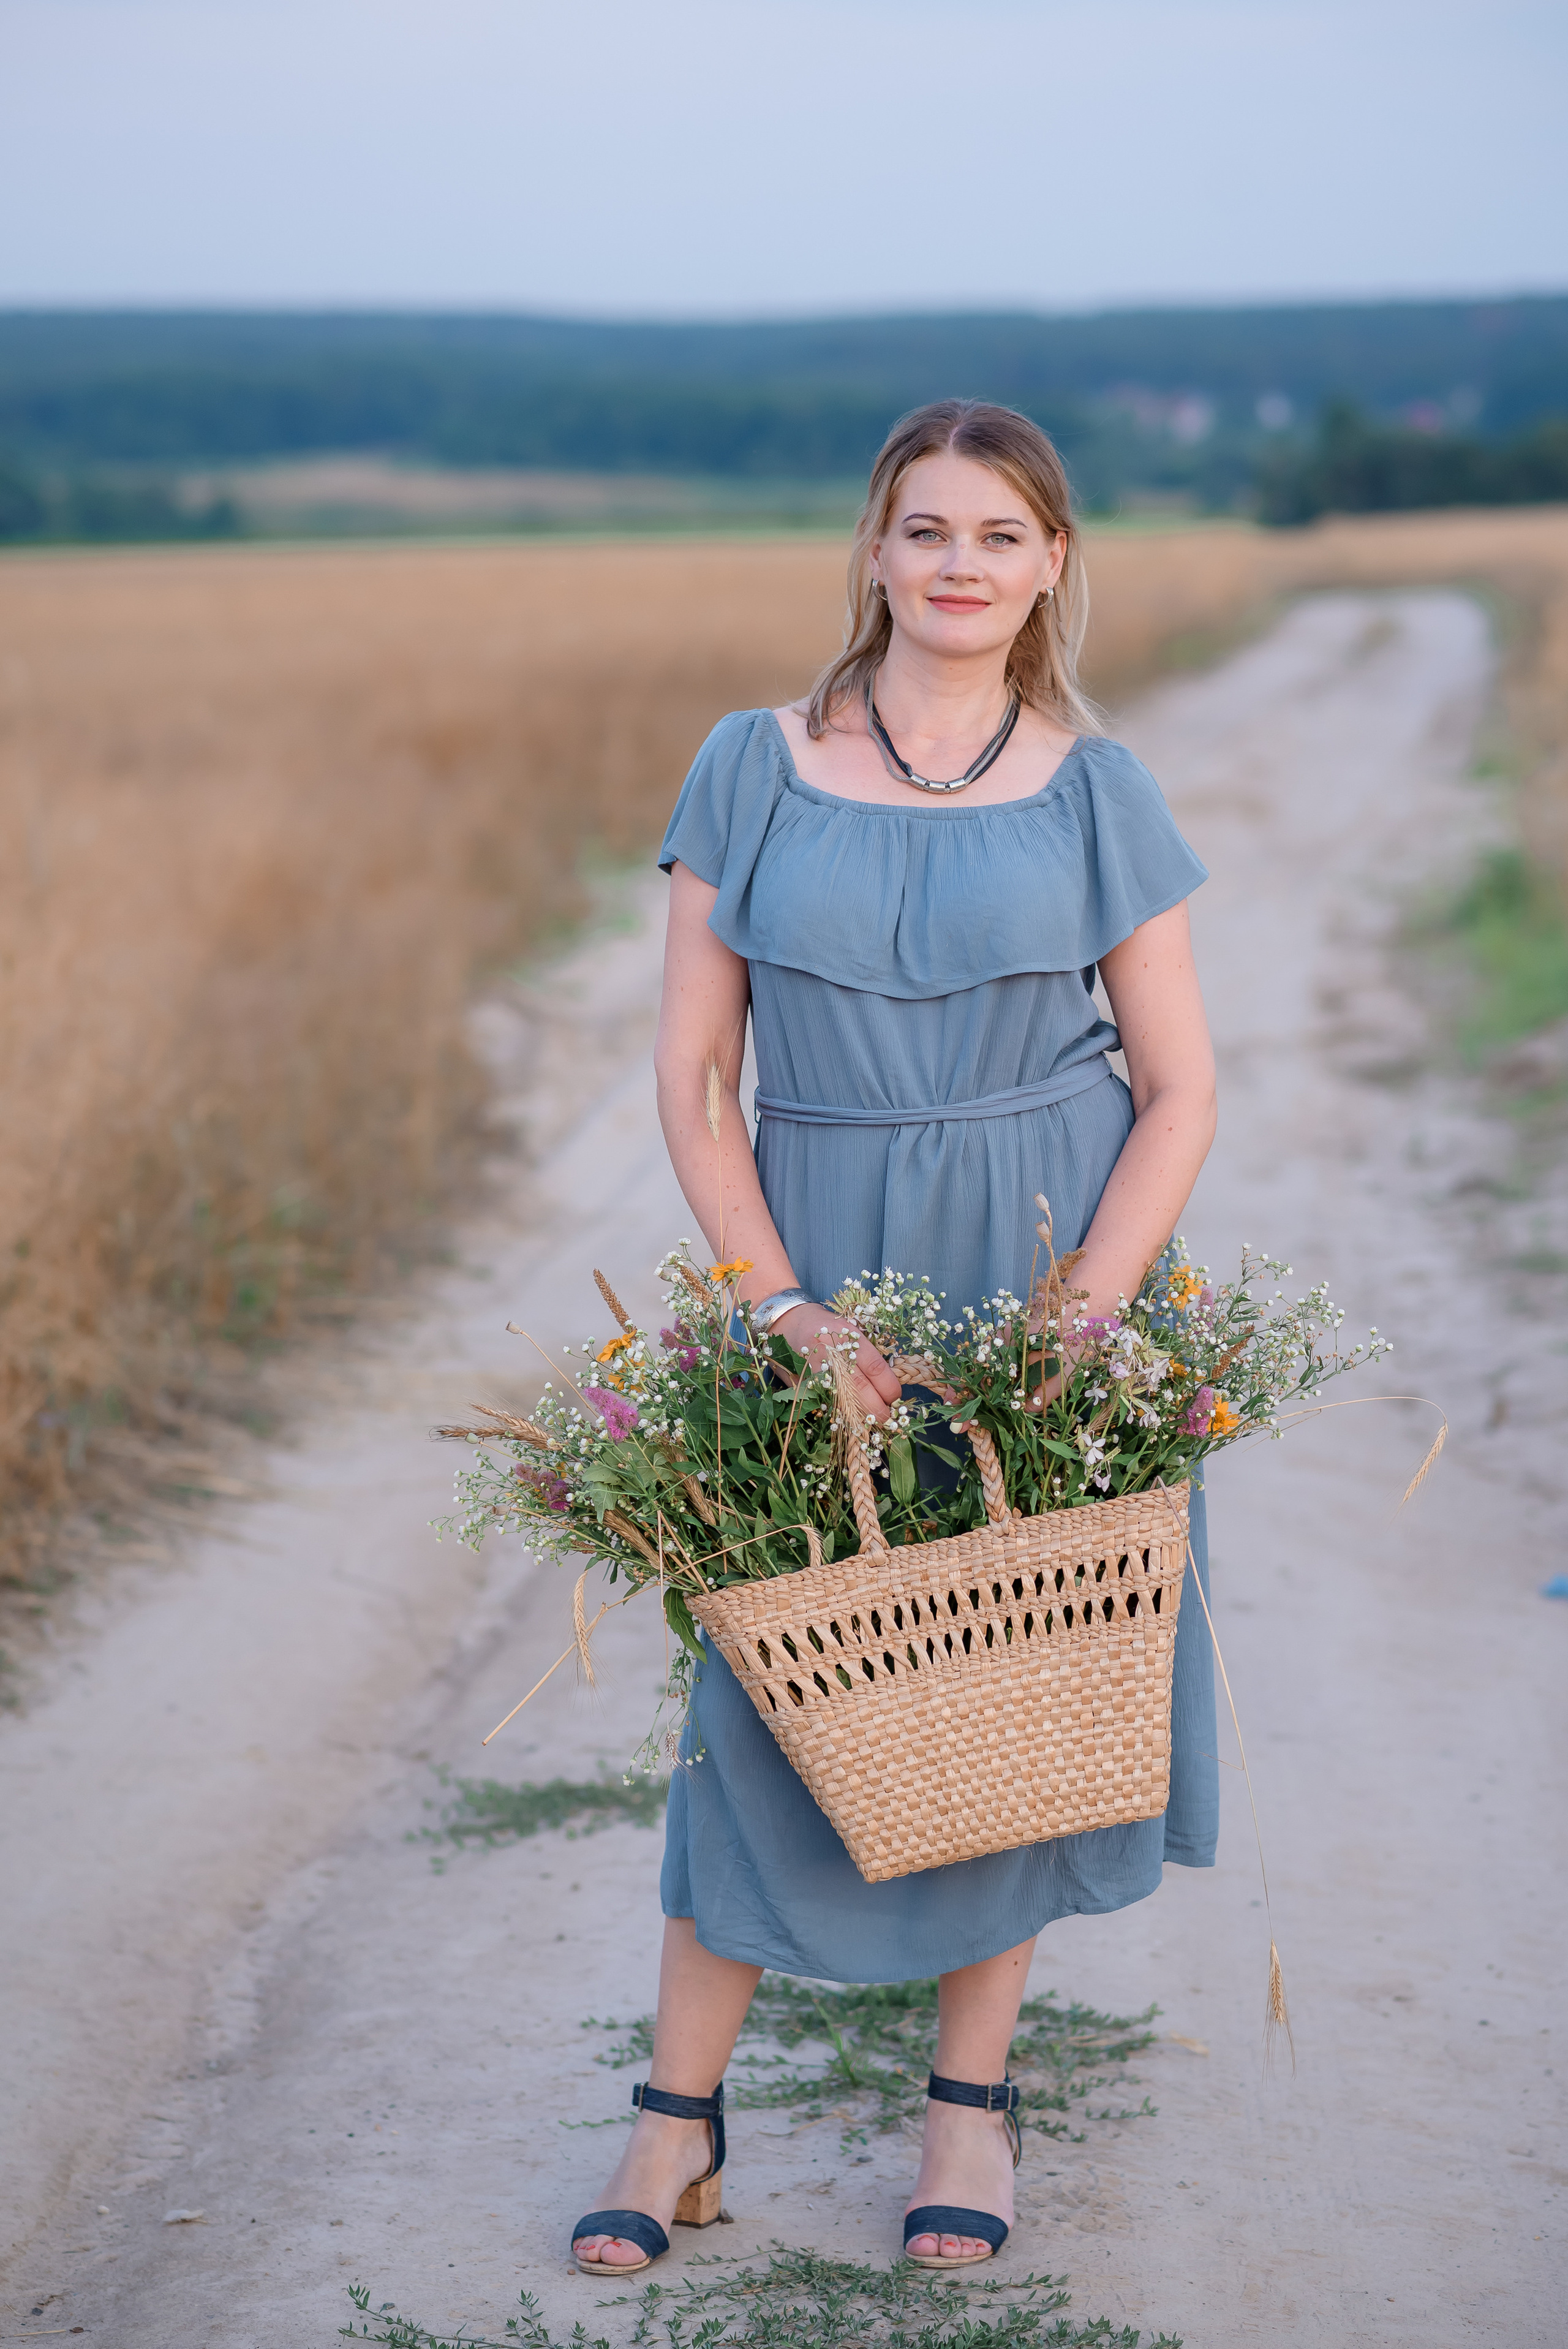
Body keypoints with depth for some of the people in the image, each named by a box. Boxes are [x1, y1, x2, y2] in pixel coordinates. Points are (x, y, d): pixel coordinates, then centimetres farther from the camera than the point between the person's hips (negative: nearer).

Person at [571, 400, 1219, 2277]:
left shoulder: (1095, 790, 0)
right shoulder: (752, 770, 0)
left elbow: (1180, 1088, 0)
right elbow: (690, 1076, -1)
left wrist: (1076, 1324, -12)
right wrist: (782, 1307, -12)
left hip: (1054, 1272, 0)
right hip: (816, 1272, 0)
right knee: (771, 1675, 2)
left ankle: (972, 2094, 24)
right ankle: (680, 2115, 16)